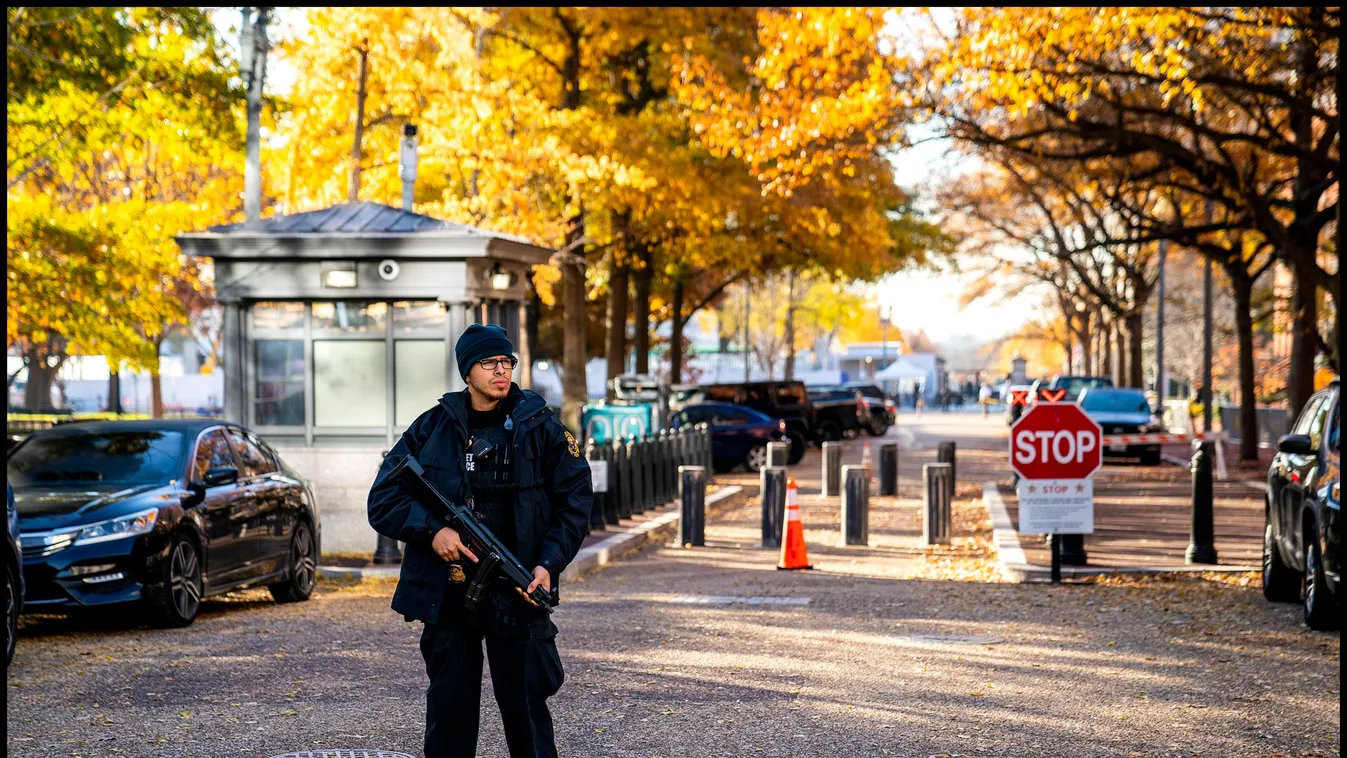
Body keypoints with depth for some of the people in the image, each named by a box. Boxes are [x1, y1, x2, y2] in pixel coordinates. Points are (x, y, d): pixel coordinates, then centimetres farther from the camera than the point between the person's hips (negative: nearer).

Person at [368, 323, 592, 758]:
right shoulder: (432, 429, 4)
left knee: (526, 705, 1)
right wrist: (431, 530, -13)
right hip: (448, 590, 1)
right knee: (449, 707, 8)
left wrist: (549, 563, -10)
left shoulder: (540, 428, 2)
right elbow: (383, 499, 3)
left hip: (516, 592, -1)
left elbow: (575, 499, 3)